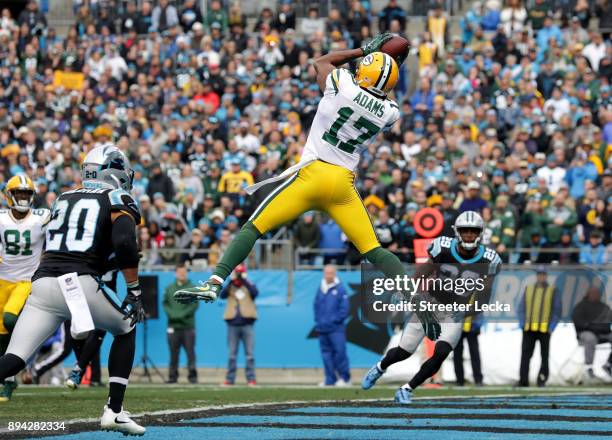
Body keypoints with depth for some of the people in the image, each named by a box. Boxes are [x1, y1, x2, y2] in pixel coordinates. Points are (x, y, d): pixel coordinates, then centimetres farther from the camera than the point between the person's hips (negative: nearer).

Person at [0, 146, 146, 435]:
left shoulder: (63, 199, 25)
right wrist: (134, 291, -3)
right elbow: (124, 242, -9)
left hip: (43, 282, 4)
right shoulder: (119, 200, 8)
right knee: (126, 330, 24)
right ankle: (114, 411, 17)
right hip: (81, 283, -4)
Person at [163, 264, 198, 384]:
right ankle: (172, 376, 7)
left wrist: (181, 314, -13)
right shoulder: (169, 288, 13)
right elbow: (165, 304, 12)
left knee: (190, 352, -4)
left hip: (188, 325, -3)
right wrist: (171, 314, -7)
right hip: (173, 326, 3)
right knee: (174, 353, 4)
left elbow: (194, 305, -4)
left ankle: (192, 375, -3)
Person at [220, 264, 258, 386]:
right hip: (233, 325, 1)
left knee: (249, 353, -1)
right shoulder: (230, 287, 8)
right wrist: (231, 282, -21)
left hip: (247, 324, -1)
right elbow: (222, 295, -12)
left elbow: (255, 293, -16)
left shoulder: (249, 286, 6)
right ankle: (230, 379, 7)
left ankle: (251, 378, 0)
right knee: (232, 354, 4)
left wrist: (244, 281, -21)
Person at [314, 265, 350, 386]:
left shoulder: (340, 289, -4)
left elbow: (344, 308, -7)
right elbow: (316, 306, 18)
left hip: (336, 329, -5)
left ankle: (345, 377, 1)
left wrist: (334, 320, -11)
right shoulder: (320, 289, 11)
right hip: (322, 328, 5)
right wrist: (318, 320, 6)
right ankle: (330, 380, 10)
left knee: (340, 351, -9)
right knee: (326, 354, 6)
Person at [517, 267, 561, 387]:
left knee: (544, 356, 4)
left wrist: (551, 327, -7)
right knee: (525, 355, -4)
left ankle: (542, 380, 12)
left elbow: (557, 310, 2)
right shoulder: (528, 289, 12)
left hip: (545, 330, -2)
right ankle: (523, 380, -4)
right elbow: (521, 308, 13)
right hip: (529, 329, 2)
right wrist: (523, 323, 0)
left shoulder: (552, 290, 4)